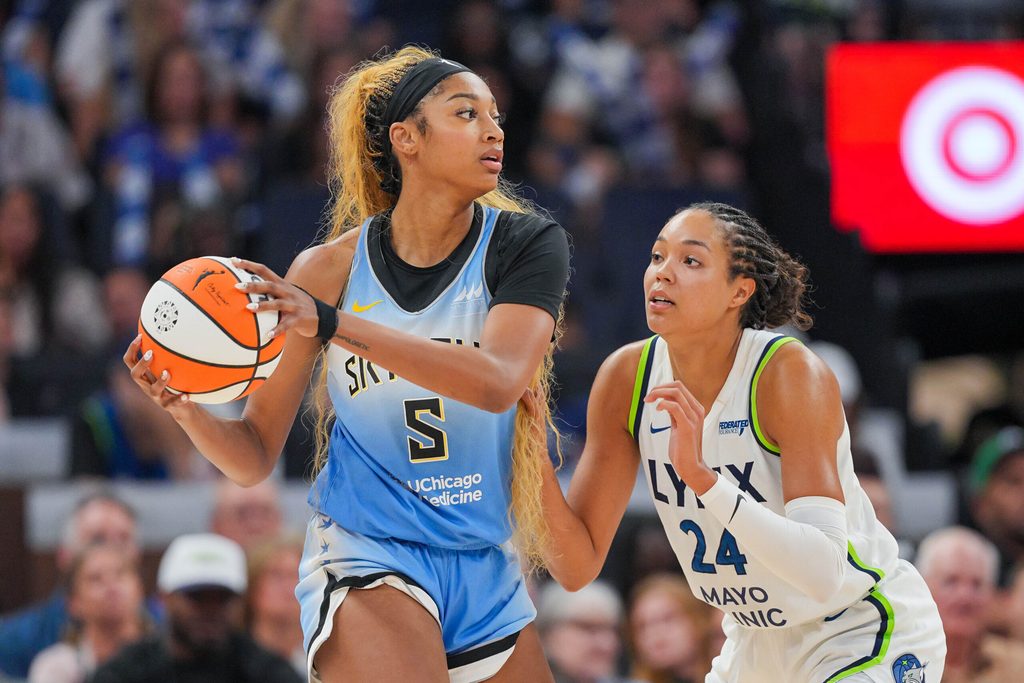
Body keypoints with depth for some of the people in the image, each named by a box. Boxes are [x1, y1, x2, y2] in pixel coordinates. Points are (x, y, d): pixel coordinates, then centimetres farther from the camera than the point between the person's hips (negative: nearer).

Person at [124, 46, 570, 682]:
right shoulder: (330, 269, -5)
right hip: (365, 559, -3)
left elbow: (497, 383, -26)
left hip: (485, 571, 3)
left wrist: (332, 324, -33)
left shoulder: (527, 243, -6)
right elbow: (255, 456, -1)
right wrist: (187, 408, -23)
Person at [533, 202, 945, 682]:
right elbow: (577, 567, -8)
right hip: (759, 641, 6)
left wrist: (702, 477, -42)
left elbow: (826, 572, -34)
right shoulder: (625, 379, -9)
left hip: (869, 636, -6)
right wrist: (535, 459, -24)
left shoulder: (793, 375, -25)